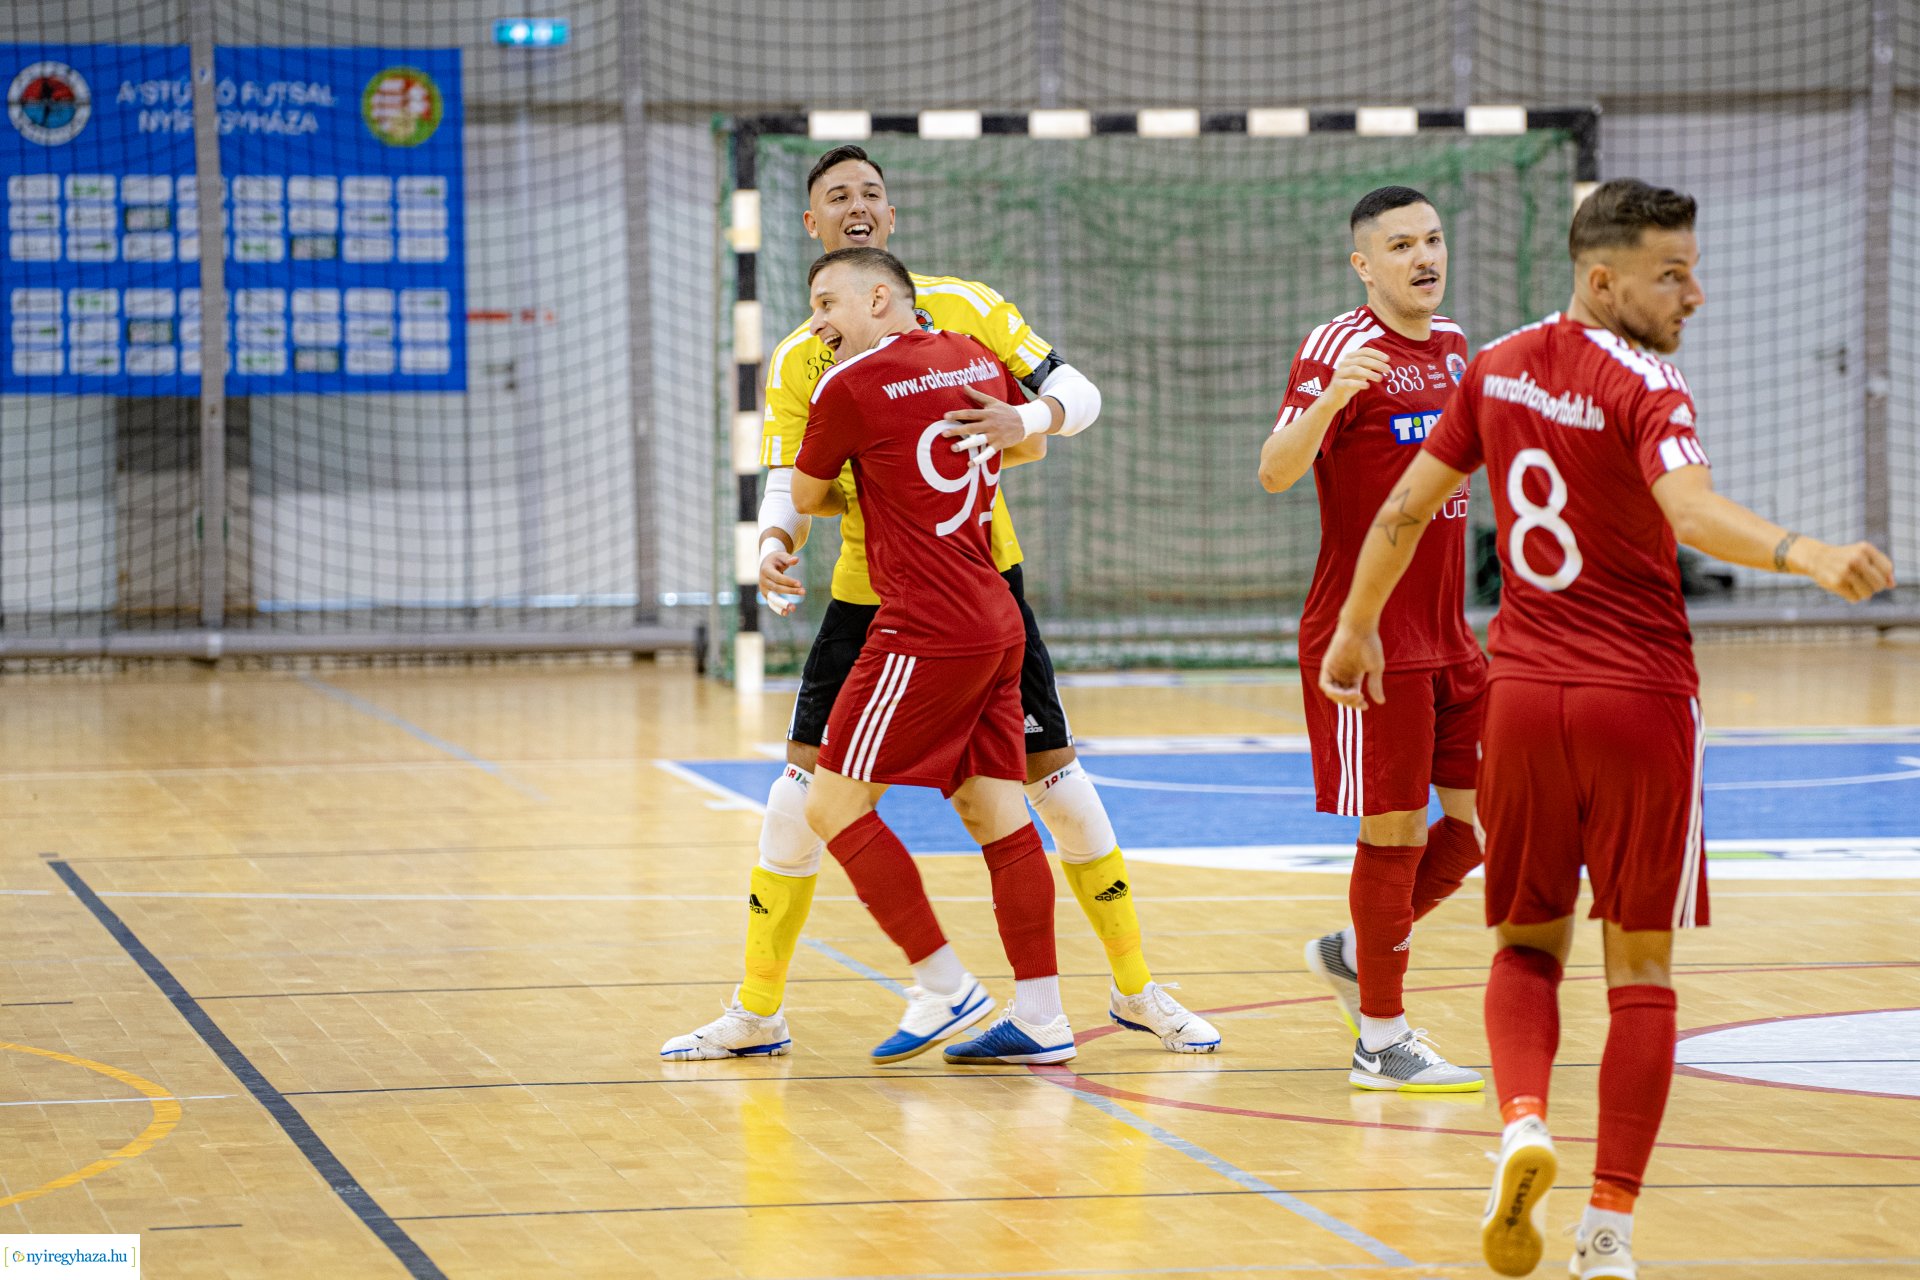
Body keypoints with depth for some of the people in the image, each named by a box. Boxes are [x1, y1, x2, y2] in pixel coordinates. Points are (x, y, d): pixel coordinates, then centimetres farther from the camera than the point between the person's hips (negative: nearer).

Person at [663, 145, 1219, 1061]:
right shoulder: (799, 361, 4)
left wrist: (1025, 419, -26)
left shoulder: (961, 306, -1)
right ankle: (757, 1011, 6)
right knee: (805, 783, -5)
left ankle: (1136, 991, 13)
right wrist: (775, 542, -24)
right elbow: (789, 483, -1)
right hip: (870, 591, 1)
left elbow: (1076, 391, -3)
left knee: (1053, 773, -1)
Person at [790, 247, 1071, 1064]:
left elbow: (807, 498, 7)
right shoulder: (974, 359, 11)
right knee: (995, 810, 8)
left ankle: (943, 987, -2)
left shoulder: (848, 386, -9)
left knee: (836, 806, -1)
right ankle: (1040, 1015, 6)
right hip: (996, 623, 8)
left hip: (925, 635, -8)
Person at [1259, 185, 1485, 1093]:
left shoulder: (1453, 346, 12)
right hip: (1367, 635, -8)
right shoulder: (1337, 347, -12)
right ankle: (1380, 1043, 5)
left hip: (1446, 634, 8)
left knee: (1482, 815, 9)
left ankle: (1352, 952, 28)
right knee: (1394, 830, -4)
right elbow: (1275, 473, -25)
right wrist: (1325, 401, -41)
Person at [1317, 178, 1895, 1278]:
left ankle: (1523, 1126, -11)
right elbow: (1691, 509, -35)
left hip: (1526, 694, 5)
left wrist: (1359, 628, 27)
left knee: (1528, 946, 17)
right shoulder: (1647, 391, -14)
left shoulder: (1499, 368, 5)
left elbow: (1405, 509, 13)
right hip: (1640, 701, -4)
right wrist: (1804, 556, -49)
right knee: (1640, 971, 5)